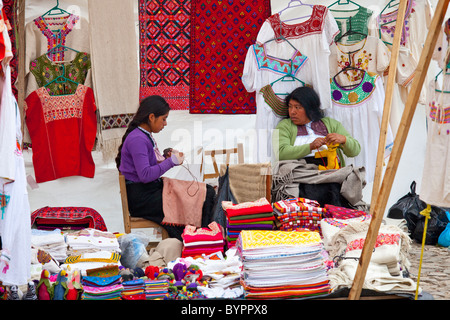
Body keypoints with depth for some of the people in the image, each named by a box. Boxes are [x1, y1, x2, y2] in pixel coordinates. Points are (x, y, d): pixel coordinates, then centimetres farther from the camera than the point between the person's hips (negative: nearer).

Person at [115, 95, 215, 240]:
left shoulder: (146, 135, 14)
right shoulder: (137, 139, -17)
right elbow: (145, 175, -25)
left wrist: (165, 156, 5)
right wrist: (171, 161, -18)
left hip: (153, 188, 10)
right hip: (140, 198, -10)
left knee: (208, 192, -4)